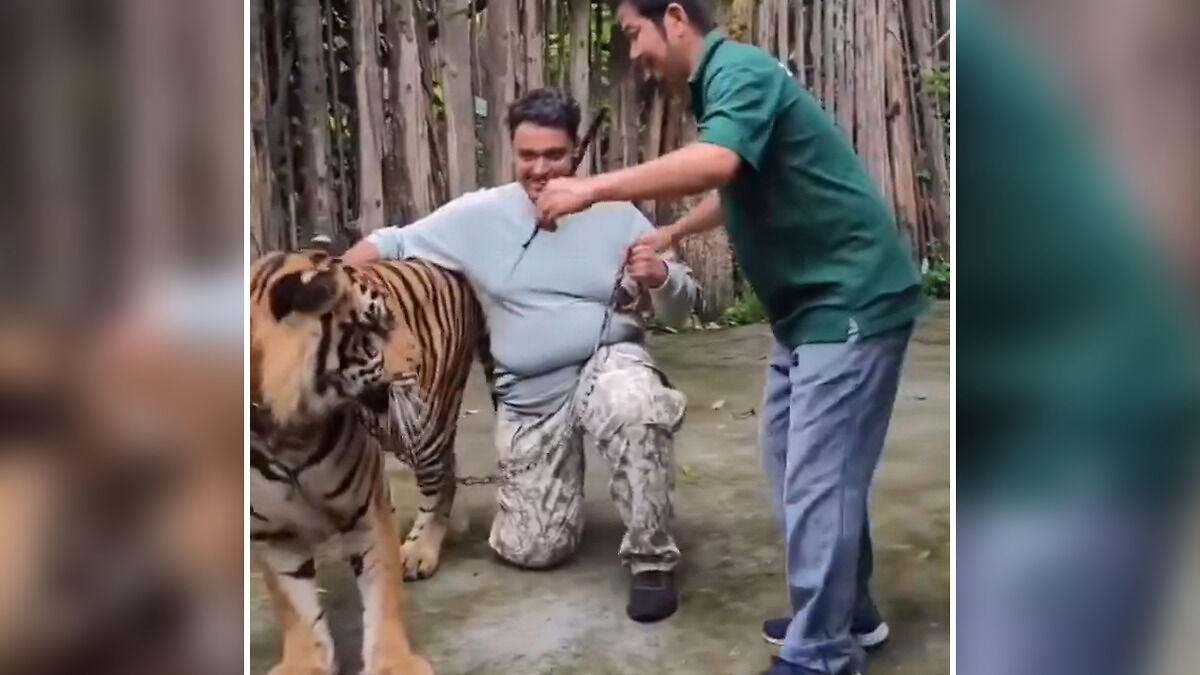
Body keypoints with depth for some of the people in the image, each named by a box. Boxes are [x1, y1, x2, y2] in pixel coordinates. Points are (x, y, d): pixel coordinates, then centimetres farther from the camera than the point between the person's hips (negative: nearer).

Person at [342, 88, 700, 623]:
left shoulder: (615, 214, -4)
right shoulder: (478, 214, -1)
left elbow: (681, 310, -3)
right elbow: (391, 244, 4)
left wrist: (662, 278, -25)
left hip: (607, 363, -1)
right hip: (530, 396, 2)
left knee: (637, 408, -40)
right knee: (532, 550, 0)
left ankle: (652, 560, -20)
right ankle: (554, 481, 36)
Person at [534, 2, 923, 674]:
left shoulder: (740, 69, -15)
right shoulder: (721, 82, 15)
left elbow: (714, 164, -36)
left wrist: (591, 189, -30)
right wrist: (670, 234, 24)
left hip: (851, 301, -10)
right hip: (813, 303, 10)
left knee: (817, 477, -6)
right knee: (798, 462, 16)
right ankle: (849, 612, 30)